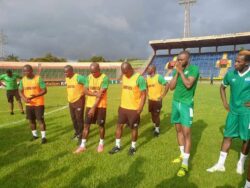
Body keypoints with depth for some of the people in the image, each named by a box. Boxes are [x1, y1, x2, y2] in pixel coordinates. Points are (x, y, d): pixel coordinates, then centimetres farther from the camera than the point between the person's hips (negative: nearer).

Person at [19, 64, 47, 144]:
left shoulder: (38, 78, -13)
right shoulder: (23, 80, 2)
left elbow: (44, 90, -13)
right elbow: (20, 91, 9)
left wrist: (36, 96, -29)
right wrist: (24, 98, -12)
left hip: (39, 103, -5)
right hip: (28, 104, 5)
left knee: (40, 119, -3)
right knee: (31, 120, 13)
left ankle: (43, 136, 7)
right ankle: (35, 135, 30)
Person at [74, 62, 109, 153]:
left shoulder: (104, 78, -14)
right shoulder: (89, 77, 4)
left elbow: (100, 94, -18)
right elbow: (86, 91, 0)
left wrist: (94, 108, -19)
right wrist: (95, 93, -20)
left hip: (100, 106, -4)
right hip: (89, 105, 4)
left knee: (101, 125, 6)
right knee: (86, 125, 5)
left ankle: (101, 143, 27)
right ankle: (82, 146, 15)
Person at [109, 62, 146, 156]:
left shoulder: (139, 78, -16)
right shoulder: (124, 77, 6)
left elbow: (143, 95, -14)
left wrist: (140, 108, -18)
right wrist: (121, 104, 17)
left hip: (134, 109, -6)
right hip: (123, 107, 7)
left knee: (134, 128, 8)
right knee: (119, 125, 11)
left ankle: (133, 147, 26)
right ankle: (117, 146, 25)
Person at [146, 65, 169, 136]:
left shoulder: (159, 77, -14)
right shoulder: (148, 78, 7)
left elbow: (167, 85, -17)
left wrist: (162, 95, -16)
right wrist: (148, 94, 13)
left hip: (157, 100, -7)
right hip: (150, 100, 7)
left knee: (156, 115, -3)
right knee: (152, 114, 15)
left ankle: (157, 129, 12)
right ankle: (155, 126, 34)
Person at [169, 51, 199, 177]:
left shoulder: (194, 69, -8)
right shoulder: (177, 70, 9)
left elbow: (188, 84, -22)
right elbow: (171, 87, 2)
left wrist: (181, 72, -13)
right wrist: (177, 73, -5)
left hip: (186, 104, -7)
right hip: (175, 103, 7)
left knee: (186, 133, -8)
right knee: (178, 130, 13)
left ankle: (185, 164, -3)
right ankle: (182, 155, 28)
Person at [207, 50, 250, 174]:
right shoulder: (230, 74, -3)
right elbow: (222, 87, 14)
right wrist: (225, 103, 7)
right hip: (233, 111, 3)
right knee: (227, 136, 8)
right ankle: (220, 164, 16)